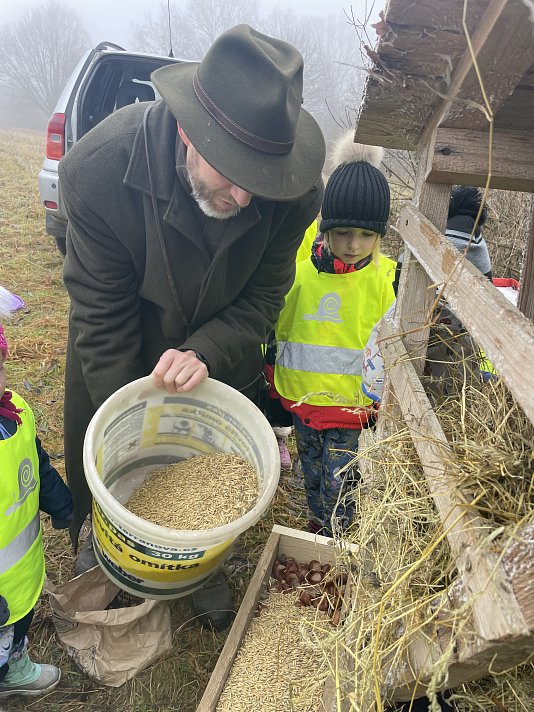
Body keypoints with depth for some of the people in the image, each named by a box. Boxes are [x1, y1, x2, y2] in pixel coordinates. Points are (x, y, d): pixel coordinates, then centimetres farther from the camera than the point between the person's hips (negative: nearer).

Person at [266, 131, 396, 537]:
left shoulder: (385, 279, -11)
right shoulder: (300, 268, -7)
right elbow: (279, 329, 4)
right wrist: (274, 384, 9)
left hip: (351, 404, -3)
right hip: (300, 396, 3)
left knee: (338, 485, 6)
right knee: (313, 473, 22)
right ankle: (317, 524, 47)